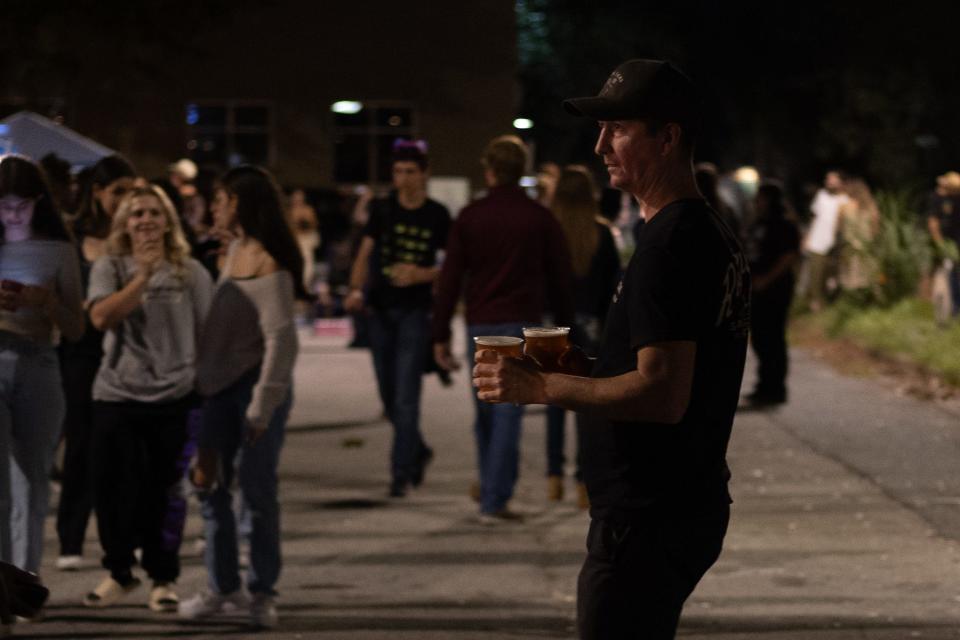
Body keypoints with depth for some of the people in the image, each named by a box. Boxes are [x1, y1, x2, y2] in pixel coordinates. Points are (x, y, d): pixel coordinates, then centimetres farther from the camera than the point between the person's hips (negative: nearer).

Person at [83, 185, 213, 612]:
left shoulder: (191, 273, 3)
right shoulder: (109, 268, 2)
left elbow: (207, 334, 7)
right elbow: (101, 317, -15)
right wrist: (143, 276, -20)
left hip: (175, 398, 0)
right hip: (117, 396, 1)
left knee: (165, 493, 2)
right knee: (113, 488, 5)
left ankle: (163, 578, 15)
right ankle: (119, 573, 23)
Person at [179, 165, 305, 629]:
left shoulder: (269, 264, -16)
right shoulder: (235, 250, 9)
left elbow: (281, 341, -18)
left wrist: (261, 407, -19)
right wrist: (203, 376, 11)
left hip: (258, 383, -8)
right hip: (221, 383, 8)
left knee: (257, 491, -1)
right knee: (210, 485, 10)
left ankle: (262, 592, 10)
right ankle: (222, 585, 20)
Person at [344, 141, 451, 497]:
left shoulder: (437, 216, -2)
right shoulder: (382, 209, 6)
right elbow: (364, 254, 6)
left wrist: (423, 274, -16)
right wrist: (356, 290, -10)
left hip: (415, 311, -4)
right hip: (380, 309, 4)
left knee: (406, 396, -10)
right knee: (388, 395, 10)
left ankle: (402, 472, -7)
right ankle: (418, 452, 32)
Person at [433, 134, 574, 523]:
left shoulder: (470, 217, 3)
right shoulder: (540, 218, 2)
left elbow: (450, 279, 0)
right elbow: (561, 278, 3)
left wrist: (441, 335, 3)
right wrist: (564, 327, 12)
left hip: (479, 326, 2)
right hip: (522, 325, -1)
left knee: (485, 414, 15)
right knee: (509, 415, -4)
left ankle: (489, 491, 22)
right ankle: (494, 500, -9)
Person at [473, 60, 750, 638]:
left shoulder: (670, 243, -17)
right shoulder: (717, 235, 15)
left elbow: (663, 394, -24)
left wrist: (539, 387, -18)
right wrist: (584, 368, 11)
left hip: (647, 520, -11)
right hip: (690, 508, 11)